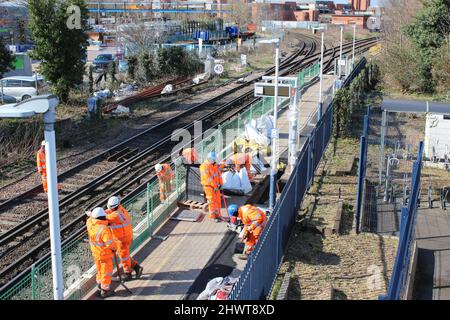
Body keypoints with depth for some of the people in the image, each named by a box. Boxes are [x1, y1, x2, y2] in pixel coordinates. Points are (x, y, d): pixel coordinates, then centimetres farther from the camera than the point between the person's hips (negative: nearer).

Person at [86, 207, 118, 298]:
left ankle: (100, 288, 37)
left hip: (96, 253, 7)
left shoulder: (90, 224, -11)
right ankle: (105, 291, 20)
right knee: (106, 271, 9)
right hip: (105, 254, -7)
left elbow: (90, 219, 16)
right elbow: (110, 243, -29)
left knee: (100, 270, 24)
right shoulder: (104, 229, -32)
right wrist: (115, 247, -12)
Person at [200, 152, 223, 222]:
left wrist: (220, 183, 0)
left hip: (216, 185, 7)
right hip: (209, 186, -7)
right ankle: (213, 216, 7)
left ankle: (217, 214, 22)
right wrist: (214, 186, -20)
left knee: (218, 200, 11)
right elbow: (208, 178, -21)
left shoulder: (215, 165, 7)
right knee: (212, 201, -2)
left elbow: (219, 174, 8)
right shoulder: (204, 166, -18)